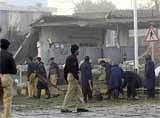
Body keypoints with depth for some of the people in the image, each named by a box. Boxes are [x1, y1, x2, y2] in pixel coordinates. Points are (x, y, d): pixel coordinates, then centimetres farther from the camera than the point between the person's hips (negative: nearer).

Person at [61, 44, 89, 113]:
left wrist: (66, 79, 23)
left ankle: (79, 107, 11)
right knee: (70, 93, -8)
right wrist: (77, 78, -22)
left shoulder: (69, 58, 18)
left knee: (78, 92, 11)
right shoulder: (73, 58, -13)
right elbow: (73, 69, -23)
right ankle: (64, 108, -7)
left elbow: (65, 69, 21)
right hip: (73, 76, -10)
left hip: (69, 76, 10)